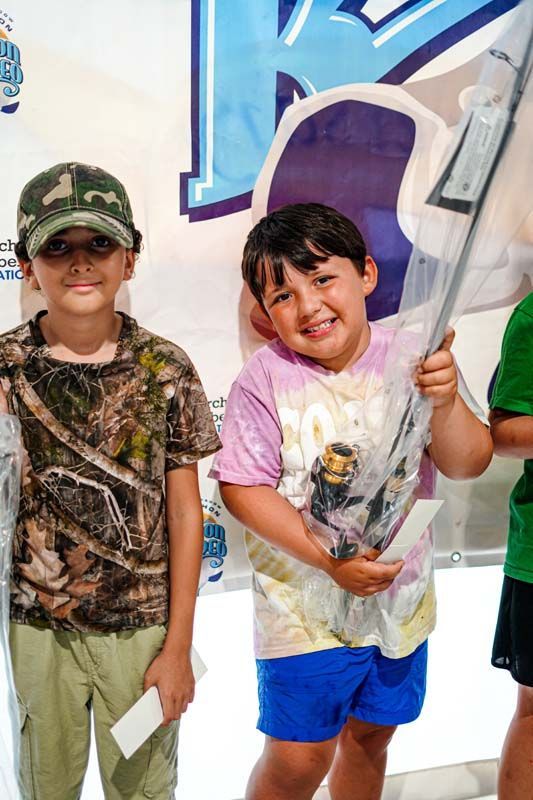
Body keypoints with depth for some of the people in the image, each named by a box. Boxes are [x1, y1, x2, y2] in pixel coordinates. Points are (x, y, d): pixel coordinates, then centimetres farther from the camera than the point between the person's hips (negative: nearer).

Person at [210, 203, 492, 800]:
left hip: (400, 596, 4)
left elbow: (468, 465, -9)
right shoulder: (267, 379, -15)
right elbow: (241, 486, -16)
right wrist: (330, 561, -23)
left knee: (369, 736, 21)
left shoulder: (409, 359, -7)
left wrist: (445, 401, -30)